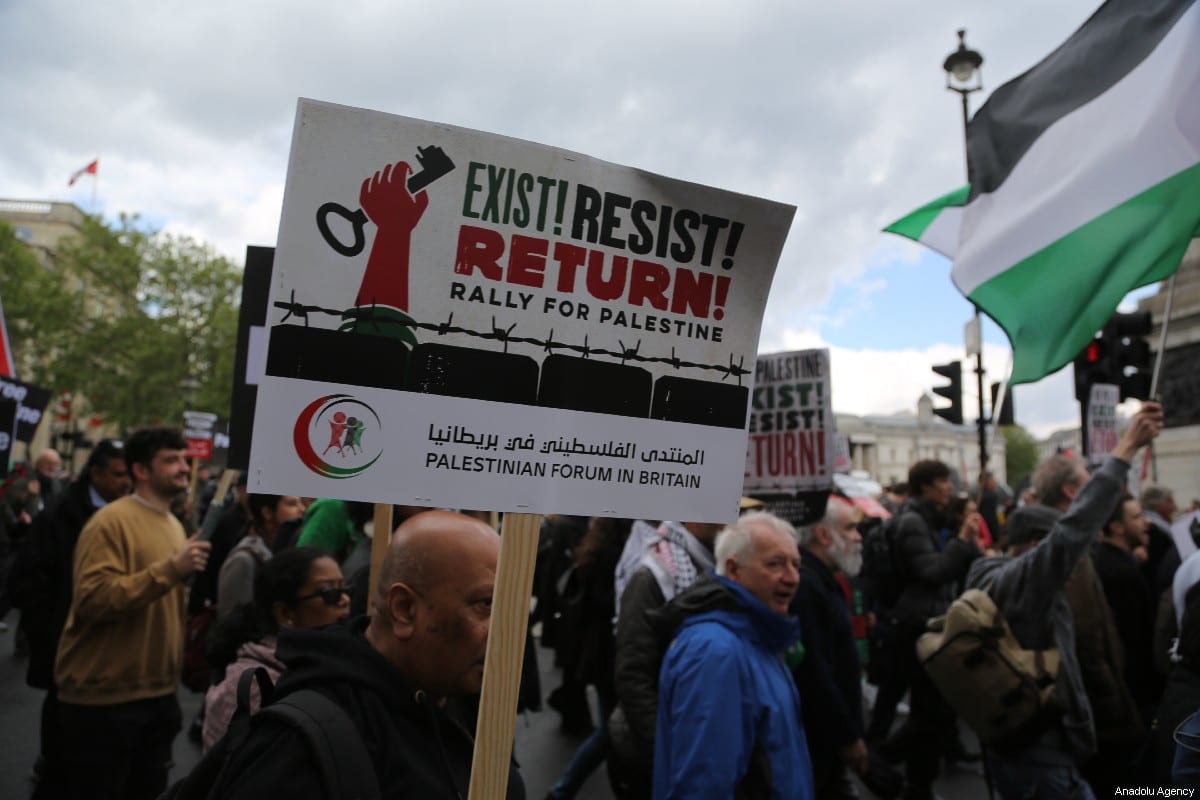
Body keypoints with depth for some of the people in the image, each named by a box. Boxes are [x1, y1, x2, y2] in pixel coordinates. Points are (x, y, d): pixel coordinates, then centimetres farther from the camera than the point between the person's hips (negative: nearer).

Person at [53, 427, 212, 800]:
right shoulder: (111, 521, -15)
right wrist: (171, 568, -29)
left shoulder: (173, 525, 11)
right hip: (103, 698, -8)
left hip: (159, 694, 8)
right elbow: (92, 599, -25)